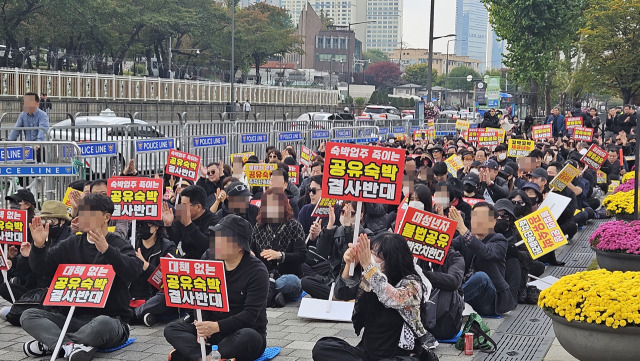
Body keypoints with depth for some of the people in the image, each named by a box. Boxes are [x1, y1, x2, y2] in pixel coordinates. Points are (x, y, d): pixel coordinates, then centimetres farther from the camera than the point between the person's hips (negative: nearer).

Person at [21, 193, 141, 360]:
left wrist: (107, 250, -38)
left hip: (110, 317, -5)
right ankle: (70, 346, -36)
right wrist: (39, 246, -11)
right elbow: (41, 269, 9)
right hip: (72, 317, 5)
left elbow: (134, 271, -23)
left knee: (103, 323, -39)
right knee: (28, 315, -14)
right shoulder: (71, 244, 13)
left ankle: (50, 343, -20)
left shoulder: (119, 245, -2)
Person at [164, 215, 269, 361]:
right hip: (211, 327, 5)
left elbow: (250, 314, -23)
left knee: (248, 337, -40)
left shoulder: (257, 271, -16)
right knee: (171, 329, -15)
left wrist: (216, 327, -35)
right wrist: (201, 324, -18)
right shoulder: (209, 257, 0)